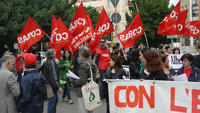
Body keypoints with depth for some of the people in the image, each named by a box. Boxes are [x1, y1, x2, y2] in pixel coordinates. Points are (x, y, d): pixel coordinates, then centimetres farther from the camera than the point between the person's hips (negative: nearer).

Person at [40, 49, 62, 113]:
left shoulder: (46, 62, 13)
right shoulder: (51, 62, -18)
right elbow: (53, 76, -25)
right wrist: (58, 87, -26)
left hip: (48, 84, 10)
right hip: (51, 86, -10)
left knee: (56, 99, 23)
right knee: (51, 102, -3)